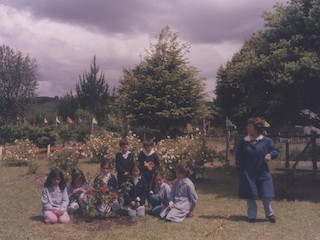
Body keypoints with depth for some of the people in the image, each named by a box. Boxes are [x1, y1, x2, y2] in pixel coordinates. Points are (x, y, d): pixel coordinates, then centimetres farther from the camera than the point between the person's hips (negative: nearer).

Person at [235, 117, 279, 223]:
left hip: (262, 173, -1)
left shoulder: (266, 141, -3)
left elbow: (276, 150, 4)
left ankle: (269, 214, 27)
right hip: (248, 174, 1)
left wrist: (270, 155, -17)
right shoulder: (243, 142, 0)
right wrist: (240, 167, -3)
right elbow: (238, 156, 6)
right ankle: (251, 216, 19)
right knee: (250, 196, 5)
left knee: (266, 195, 4)